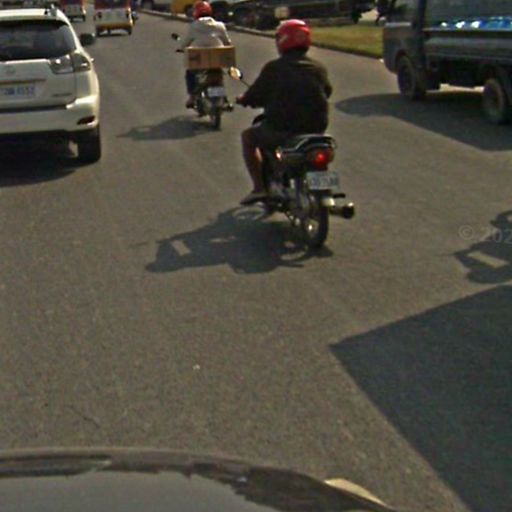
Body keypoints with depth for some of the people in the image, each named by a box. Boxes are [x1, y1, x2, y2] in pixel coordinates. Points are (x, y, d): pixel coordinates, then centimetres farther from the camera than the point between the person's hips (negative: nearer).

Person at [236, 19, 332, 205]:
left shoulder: (273, 68, -4)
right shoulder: (318, 68, 8)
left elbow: (257, 95, 1)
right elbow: (326, 92, 20)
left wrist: (243, 100, 23)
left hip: (282, 129, -4)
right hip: (316, 128, 5)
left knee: (248, 136, 22)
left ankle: (259, 187, 11)